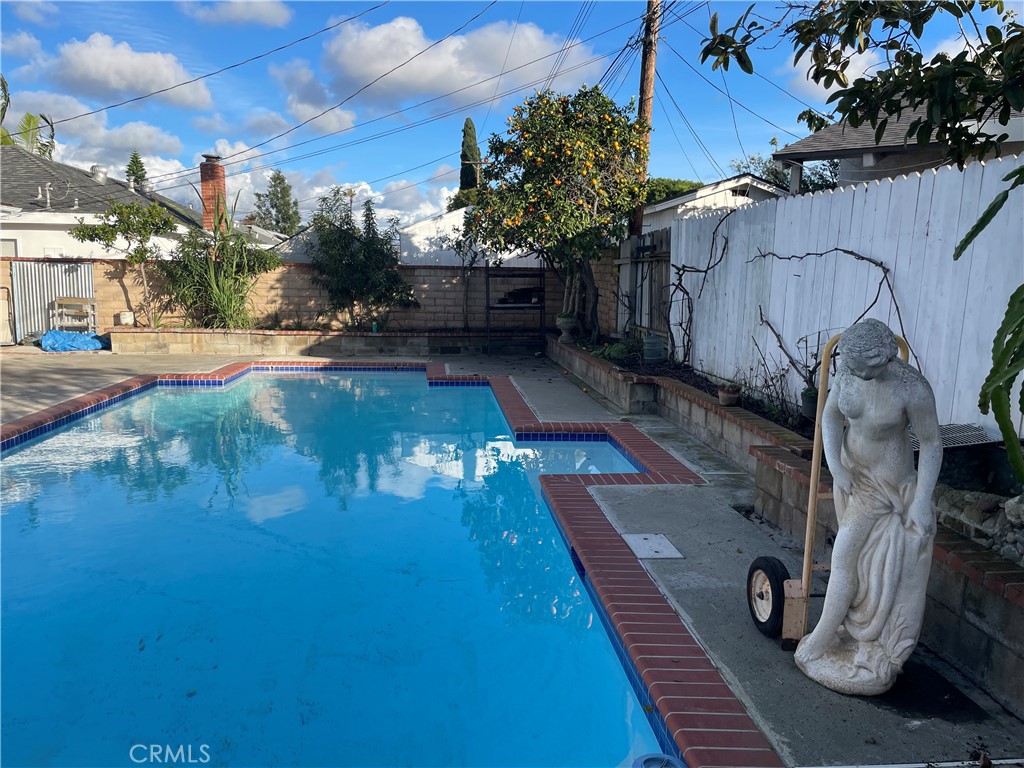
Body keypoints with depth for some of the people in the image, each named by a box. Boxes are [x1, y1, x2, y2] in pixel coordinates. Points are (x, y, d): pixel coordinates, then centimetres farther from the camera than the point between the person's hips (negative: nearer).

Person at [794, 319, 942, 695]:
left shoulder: (913, 389, -25)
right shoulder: (847, 370, -10)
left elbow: (931, 444, -15)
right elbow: (831, 415, 2)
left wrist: (922, 500, -16)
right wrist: (835, 466, -9)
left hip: (886, 484, -5)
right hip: (851, 473, 5)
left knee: (846, 556, -3)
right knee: (858, 556, 12)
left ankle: (823, 645, 14)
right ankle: (859, 639, 27)